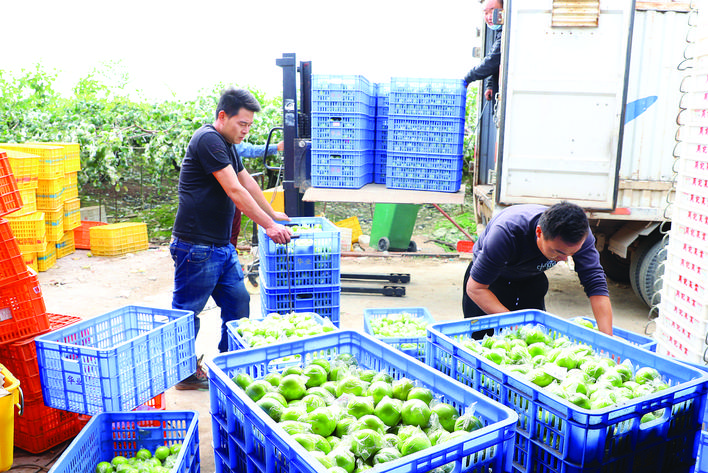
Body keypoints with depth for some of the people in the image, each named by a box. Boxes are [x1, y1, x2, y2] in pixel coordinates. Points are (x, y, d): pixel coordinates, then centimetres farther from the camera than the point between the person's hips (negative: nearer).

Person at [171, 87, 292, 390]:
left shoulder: (227, 145, 16)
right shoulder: (208, 140, -16)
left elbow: (247, 182, 28)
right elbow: (235, 191, -21)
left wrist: (271, 213, 35)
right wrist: (268, 225, -19)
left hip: (221, 245, 10)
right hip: (197, 245, -10)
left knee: (238, 301, 12)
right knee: (187, 309, 4)